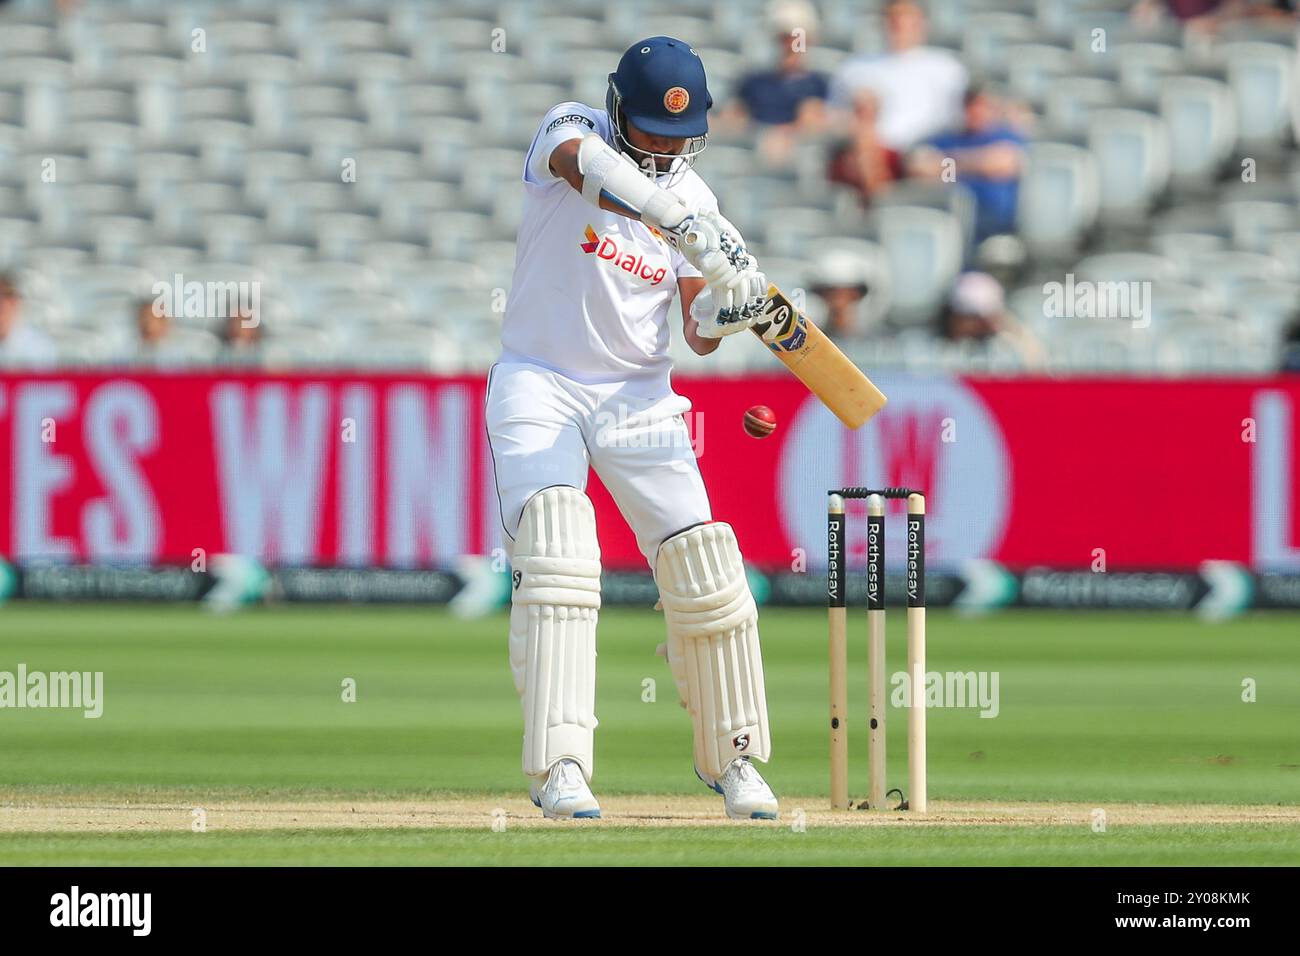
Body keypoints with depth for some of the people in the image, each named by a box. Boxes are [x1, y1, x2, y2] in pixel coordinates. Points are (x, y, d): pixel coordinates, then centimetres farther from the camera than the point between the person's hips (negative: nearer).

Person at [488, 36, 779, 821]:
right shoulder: (570, 133, -7)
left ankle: (732, 756, 13)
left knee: (703, 566, -6)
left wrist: (722, 311, -23)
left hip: (637, 398, 4)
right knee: (556, 548, -24)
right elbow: (591, 169, -34)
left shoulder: (694, 199, 4)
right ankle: (559, 766, -29)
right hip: (540, 385, -3)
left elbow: (697, 336, 2)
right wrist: (692, 229, -48)